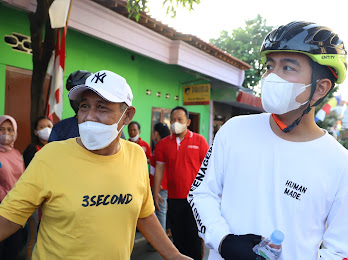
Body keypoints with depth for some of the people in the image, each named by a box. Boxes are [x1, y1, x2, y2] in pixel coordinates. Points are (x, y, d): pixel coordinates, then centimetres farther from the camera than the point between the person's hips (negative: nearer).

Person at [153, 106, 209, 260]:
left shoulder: (199, 140, -1)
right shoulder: (163, 144, 5)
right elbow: (159, 169, 9)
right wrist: (155, 193, 5)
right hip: (173, 199, 3)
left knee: (194, 237, 4)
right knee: (178, 236, 13)